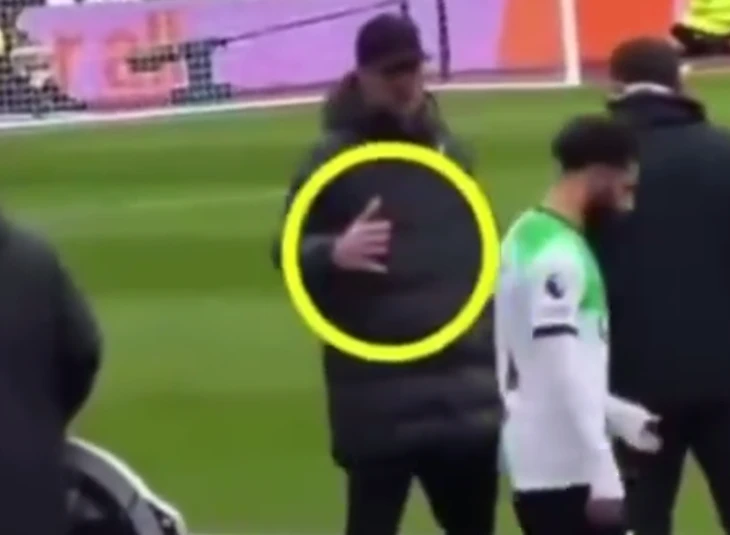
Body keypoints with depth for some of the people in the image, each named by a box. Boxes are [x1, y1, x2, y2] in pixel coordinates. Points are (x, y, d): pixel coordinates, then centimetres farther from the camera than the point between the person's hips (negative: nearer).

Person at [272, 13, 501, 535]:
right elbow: (289, 254, -7)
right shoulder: (333, 159, -5)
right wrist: (333, 254, -29)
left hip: (465, 385, 6)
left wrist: (494, 357, 16)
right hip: (378, 393, -6)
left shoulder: (452, 154, 12)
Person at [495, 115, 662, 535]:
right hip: (566, 470, -10)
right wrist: (602, 473, -20)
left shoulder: (532, 236, 13)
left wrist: (619, 415, 19)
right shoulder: (557, 257, -18)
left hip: (539, 466, 10)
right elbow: (561, 378, -22)